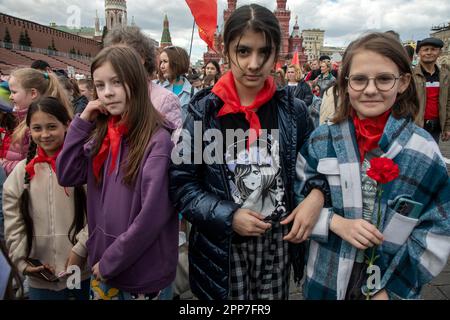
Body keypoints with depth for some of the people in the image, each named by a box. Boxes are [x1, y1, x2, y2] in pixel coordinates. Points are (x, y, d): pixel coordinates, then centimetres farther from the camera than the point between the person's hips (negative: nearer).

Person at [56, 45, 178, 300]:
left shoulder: (158, 139, -21)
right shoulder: (102, 132, 2)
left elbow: (152, 215, -23)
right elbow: (66, 176, 3)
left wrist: (110, 261, -13)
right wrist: (82, 123, -6)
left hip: (142, 271, -6)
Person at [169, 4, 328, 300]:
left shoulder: (293, 110, -3)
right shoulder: (204, 111, -9)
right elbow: (181, 182, -6)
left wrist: (317, 194, -10)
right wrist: (227, 216, -16)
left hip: (278, 239, 2)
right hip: (223, 244, -1)